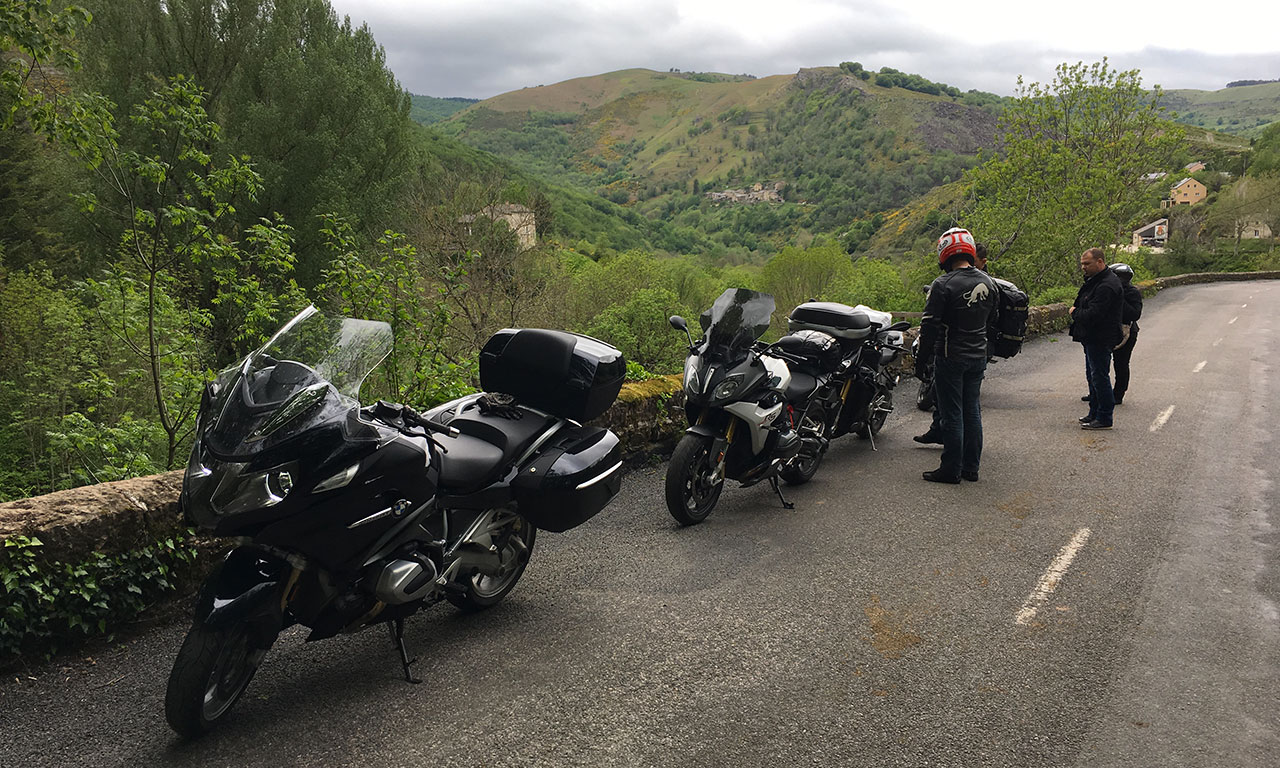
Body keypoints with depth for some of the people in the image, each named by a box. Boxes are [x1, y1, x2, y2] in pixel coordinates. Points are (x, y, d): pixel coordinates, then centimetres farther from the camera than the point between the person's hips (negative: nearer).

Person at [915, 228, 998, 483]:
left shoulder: (943, 285, -16)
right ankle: (971, 467, 19)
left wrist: (921, 358, -8)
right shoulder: (988, 283, 6)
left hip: (951, 357, -7)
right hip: (978, 356, 7)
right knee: (972, 411, 13)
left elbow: (929, 325, -16)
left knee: (952, 414, -1)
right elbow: (990, 319, 15)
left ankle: (952, 469, 5)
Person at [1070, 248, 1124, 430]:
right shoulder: (1095, 280, 13)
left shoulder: (1107, 286, -21)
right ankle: (1094, 413, 27)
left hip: (1100, 339, -11)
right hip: (1092, 338, 11)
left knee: (1099, 377, -6)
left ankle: (1104, 418, 0)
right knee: (1093, 376, 17)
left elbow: (1093, 314, -27)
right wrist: (1077, 312, 1)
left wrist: (1075, 313, -10)